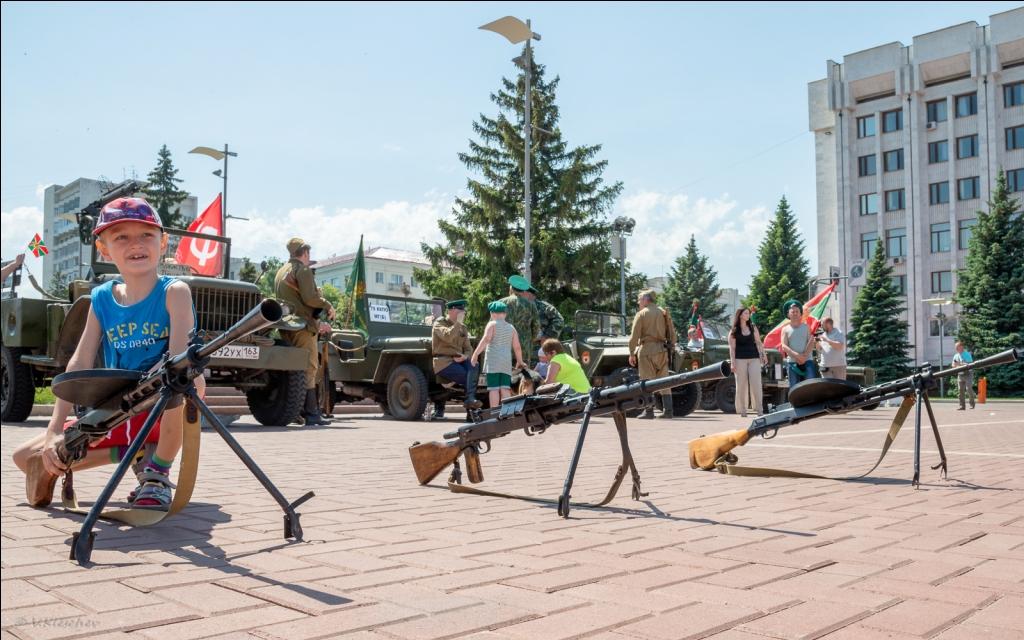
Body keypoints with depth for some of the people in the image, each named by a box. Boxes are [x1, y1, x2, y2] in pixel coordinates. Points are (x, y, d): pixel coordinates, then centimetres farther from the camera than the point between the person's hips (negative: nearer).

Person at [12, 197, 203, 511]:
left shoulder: (174, 291, -13)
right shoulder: (102, 298, 1)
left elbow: (179, 359, -25)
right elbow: (79, 364, -5)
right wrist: (54, 431, -14)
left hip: (167, 413, -5)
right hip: (118, 417, 5)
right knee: (28, 458, 0)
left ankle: (157, 474, -16)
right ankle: (135, 453, 6)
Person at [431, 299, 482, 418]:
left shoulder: (462, 328, 17)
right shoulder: (439, 323, -1)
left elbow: (468, 348, 15)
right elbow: (448, 337, -23)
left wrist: (465, 356, -7)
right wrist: (457, 323, -15)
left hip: (458, 359, 5)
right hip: (443, 361, -5)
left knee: (473, 366, -28)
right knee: (468, 377, -27)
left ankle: (470, 399, -35)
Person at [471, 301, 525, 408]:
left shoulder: (492, 324, 3)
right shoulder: (511, 328, 16)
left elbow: (486, 339, -13)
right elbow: (517, 347, 13)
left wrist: (475, 354, -14)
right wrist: (520, 362, 25)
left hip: (493, 360, -4)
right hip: (506, 362, 4)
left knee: (493, 388, -7)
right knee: (505, 388, 2)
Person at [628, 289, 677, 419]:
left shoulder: (641, 314, -2)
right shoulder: (663, 312, 13)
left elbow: (634, 336, -8)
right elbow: (672, 333, 11)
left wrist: (632, 353, -5)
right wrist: (671, 348, 16)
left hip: (647, 348, -5)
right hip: (662, 349, 5)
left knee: (647, 381, -2)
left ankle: (649, 411, -4)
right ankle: (668, 410, 6)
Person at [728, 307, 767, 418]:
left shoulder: (753, 328, 12)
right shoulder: (733, 331, 3)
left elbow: (758, 343, 13)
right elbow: (732, 347, -1)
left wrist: (763, 355, 3)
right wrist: (732, 362, -8)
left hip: (754, 358, 2)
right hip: (740, 359, -2)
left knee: (756, 384, -4)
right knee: (741, 385, 0)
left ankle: (759, 409, 0)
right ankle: (742, 410, 6)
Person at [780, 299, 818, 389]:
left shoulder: (806, 327, 11)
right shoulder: (785, 329, 10)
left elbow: (811, 342, 0)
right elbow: (784, 346, -2)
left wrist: (805, 356, -14)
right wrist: (796, 355, -17)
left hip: (807, 361, 0)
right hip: (792, 362, 1)